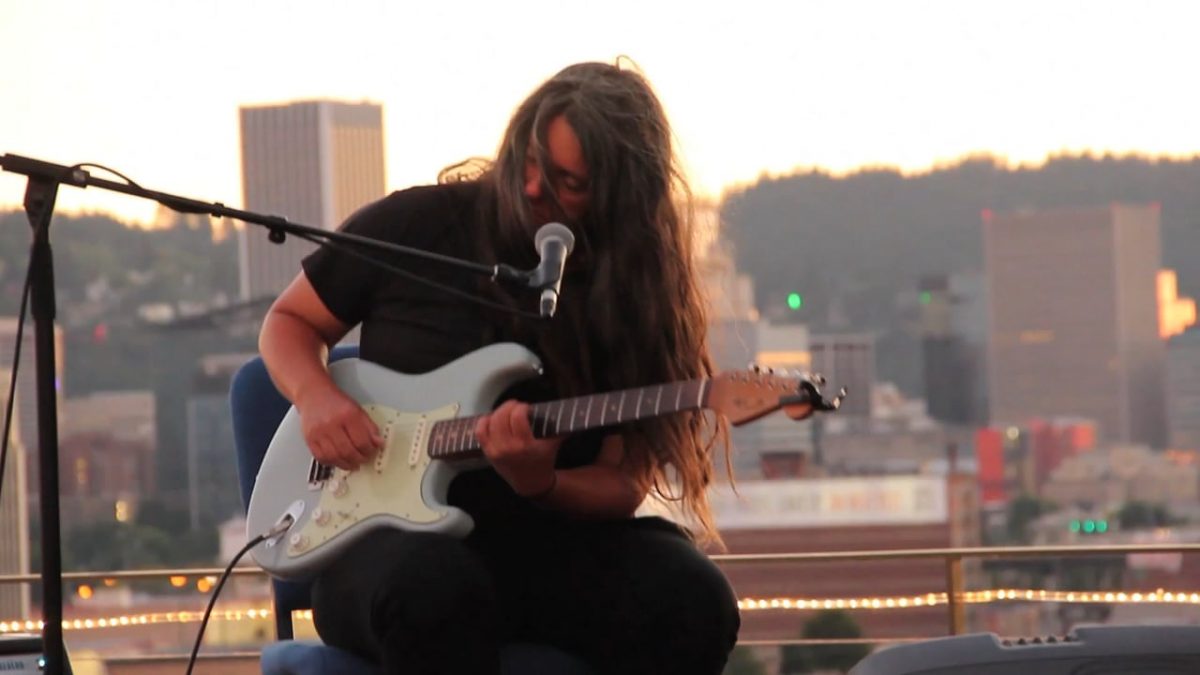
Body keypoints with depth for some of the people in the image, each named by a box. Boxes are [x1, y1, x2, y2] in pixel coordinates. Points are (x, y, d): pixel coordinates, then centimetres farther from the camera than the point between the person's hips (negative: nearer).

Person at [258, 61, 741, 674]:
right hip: (390, 527, -2)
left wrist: (540, 485, -21)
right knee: (432, 587, -40)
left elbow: (624, 485, 1)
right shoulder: (416, 226, 1)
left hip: (543, 542, 2)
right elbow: (288, 321, 15)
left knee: (691, 600, -29)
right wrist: (316, 396, -7)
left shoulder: (634, 296, 4)